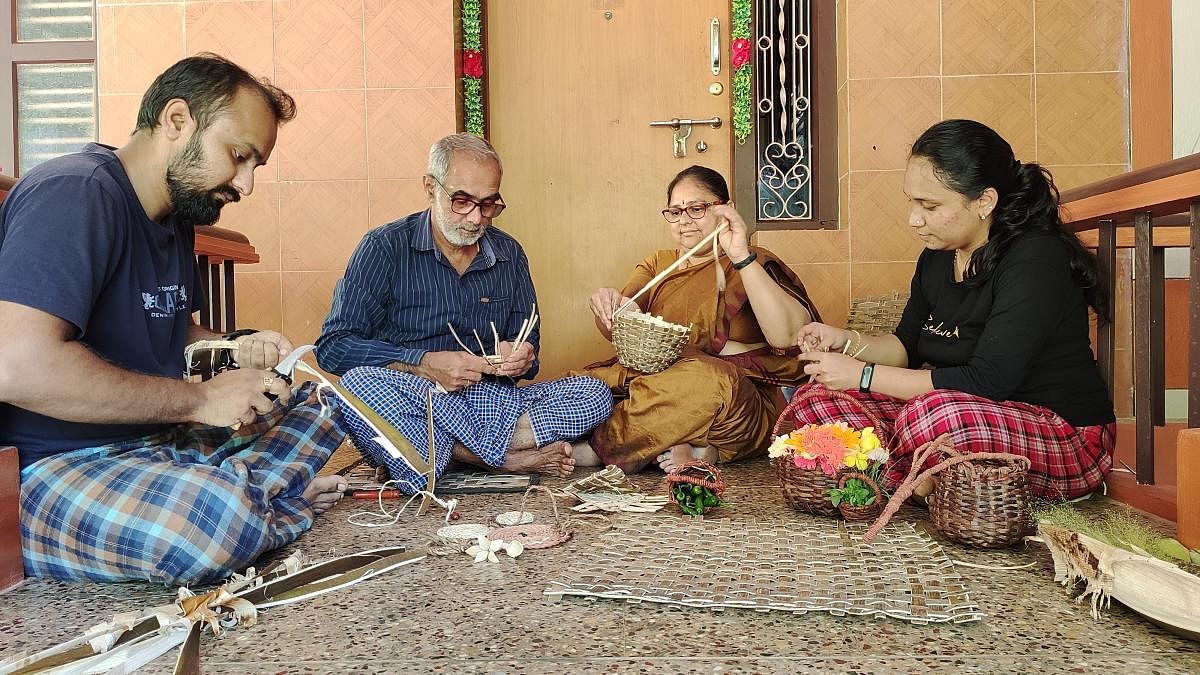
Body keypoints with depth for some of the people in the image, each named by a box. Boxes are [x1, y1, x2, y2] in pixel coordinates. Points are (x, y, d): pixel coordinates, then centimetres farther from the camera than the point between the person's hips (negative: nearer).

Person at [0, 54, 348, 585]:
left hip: (159, 441, 10)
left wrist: (234, 348, 3)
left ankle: (239, 495, -9)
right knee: (219, 517, -36)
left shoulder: (177, 216, 13)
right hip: (46, 470, -9)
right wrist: (202, 399, -22)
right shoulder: (76, 193, -18)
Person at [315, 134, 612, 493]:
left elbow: (528, 342, 16)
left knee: (595, 395, -16)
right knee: (358, 384, -36)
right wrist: (425, 365, -20)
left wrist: (519, 358, -10)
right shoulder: (385, 247, -2)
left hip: (491, 404, 3)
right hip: (410, 406, -3)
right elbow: (332, 346, -9)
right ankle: (506, 458, -24)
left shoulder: (508, 253, 10)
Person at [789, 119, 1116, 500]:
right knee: (817, 398, -6)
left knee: (933, 415, -40)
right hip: (965, 413, 8)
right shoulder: (937, 257, 5)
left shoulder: (1035, 260, -20)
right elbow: (908, 345, 15)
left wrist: (863, 375, -23)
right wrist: (847, 342, -6)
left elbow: (985, 382, -26)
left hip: (1065, 438, -7)